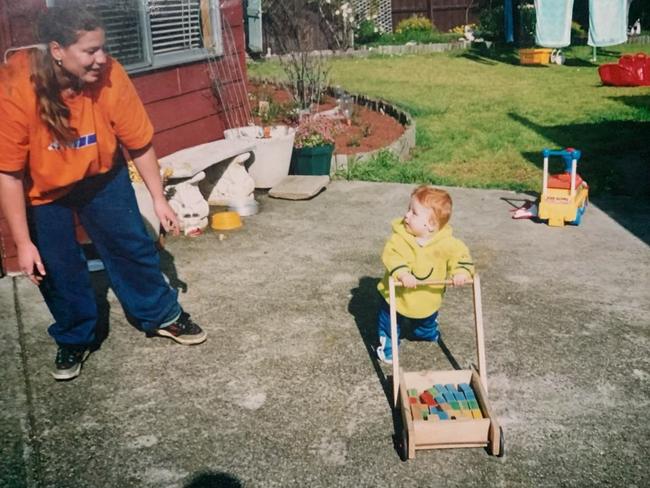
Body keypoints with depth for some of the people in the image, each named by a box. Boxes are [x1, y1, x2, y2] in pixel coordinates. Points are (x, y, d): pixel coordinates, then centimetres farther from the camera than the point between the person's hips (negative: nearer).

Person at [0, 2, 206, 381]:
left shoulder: (111, 76, -27)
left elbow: (140, 143, -13)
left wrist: (159, 198, -7)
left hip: (101, 176, 2)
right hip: (42, 190, -1)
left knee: (133, 245, 7)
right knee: (58, 268, 6)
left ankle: (162, 316, 27)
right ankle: (74, 339, 28)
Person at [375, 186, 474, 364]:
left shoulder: (446, 243, -23)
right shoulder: (400, 237, -27)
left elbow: (460, 254, -14)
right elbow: (391, 255, -35)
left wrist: (461, 271, -32)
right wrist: (402, 273, -52)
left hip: (427, 300, 3)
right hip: (397, 295, -2)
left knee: (427, 323, 32)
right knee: (389, 321, 14)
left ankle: (429, 335, 65)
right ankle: (387, 344, 43)